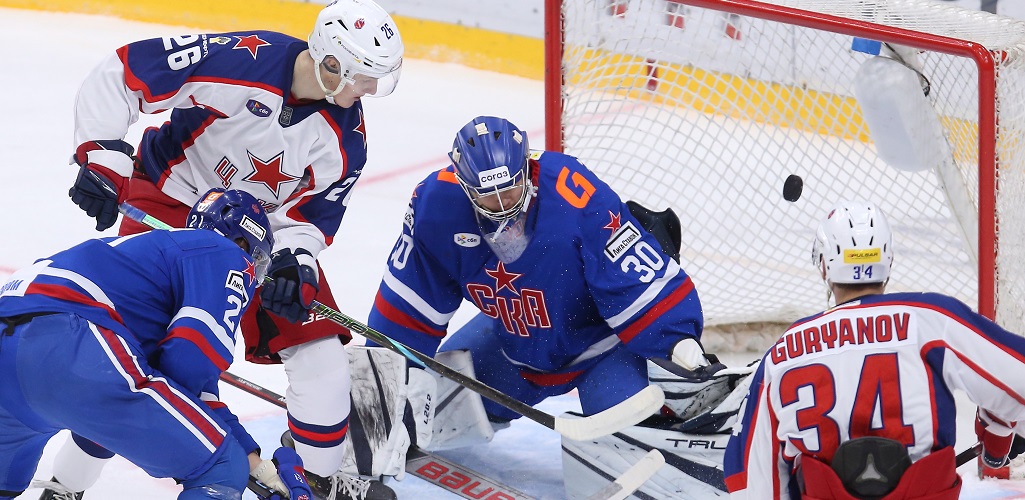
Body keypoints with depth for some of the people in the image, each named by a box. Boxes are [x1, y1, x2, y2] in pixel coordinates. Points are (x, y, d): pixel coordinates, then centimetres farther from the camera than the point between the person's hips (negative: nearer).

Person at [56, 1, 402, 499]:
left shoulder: (344, 139, -12)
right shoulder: (244, 60, -29)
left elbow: (310, 214, -4)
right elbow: (119, 74, -25)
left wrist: (295, 263, -24)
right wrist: (103, 156, -29)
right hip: (169, 205, -5)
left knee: (316, 343, -2)